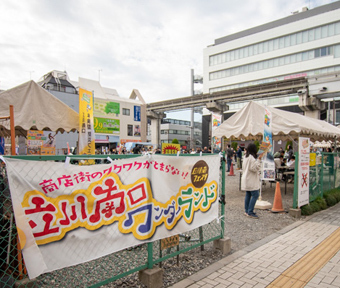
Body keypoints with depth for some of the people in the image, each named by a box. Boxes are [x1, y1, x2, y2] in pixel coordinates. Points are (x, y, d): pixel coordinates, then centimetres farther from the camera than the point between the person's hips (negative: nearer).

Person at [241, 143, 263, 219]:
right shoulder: (252, 157, -18)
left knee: (248, 195, 13)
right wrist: (259, 159, -21)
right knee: (255, 195, -7)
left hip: (246, 179, 10)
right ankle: (250, 212, -6)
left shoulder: (245, 156, 14)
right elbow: (254, 168, -21)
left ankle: (246, 211, 19)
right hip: (251, 180, -10)